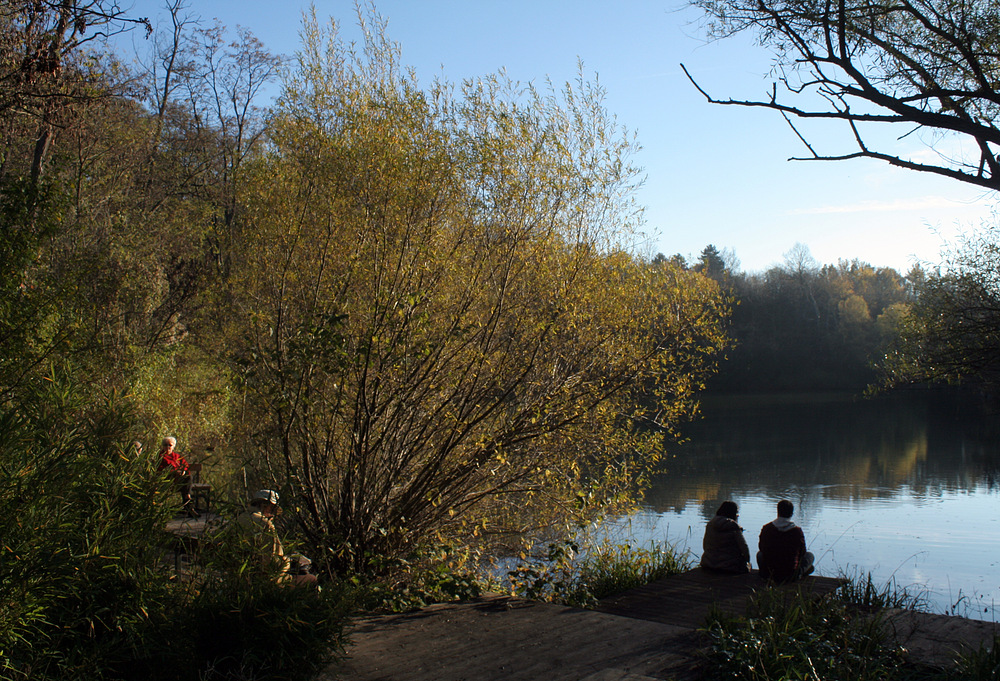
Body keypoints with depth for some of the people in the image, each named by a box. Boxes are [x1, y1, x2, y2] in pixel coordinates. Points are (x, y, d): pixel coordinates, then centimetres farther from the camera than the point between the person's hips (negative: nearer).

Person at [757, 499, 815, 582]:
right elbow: (802, 552, 1)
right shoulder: (797, 531, -14)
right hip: (791, 577, -2)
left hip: (768, 575, 2)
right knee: (810, 555, 24)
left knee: (760, 554, 35)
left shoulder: (766, 529, -9)